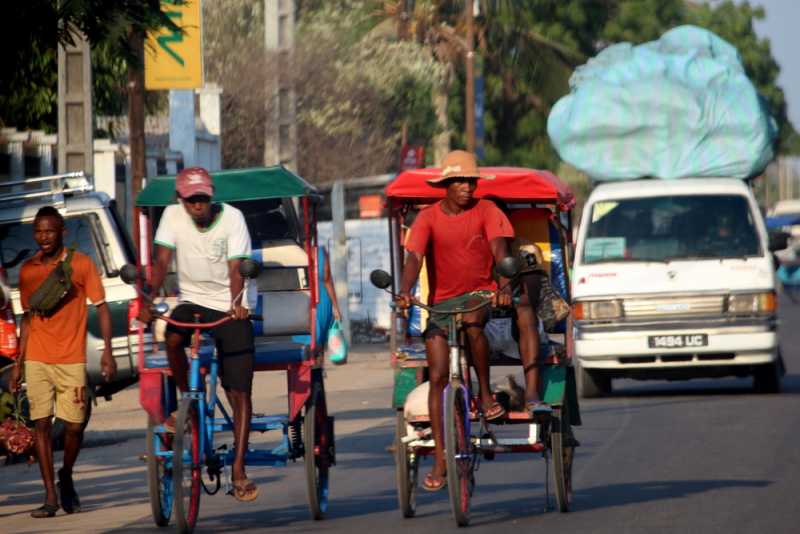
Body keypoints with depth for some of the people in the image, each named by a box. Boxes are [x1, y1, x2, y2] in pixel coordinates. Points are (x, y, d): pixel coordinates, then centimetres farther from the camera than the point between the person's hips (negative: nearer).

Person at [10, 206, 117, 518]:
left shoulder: (80, 264, -1)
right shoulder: (28, 270, 8)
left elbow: (101, 307, 1)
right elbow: (27, 317, 15)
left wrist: (107, 352, -8)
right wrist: (18, 364, 13)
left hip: (71, 360, -2)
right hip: (37, 361, 2)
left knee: (74, 425, -2)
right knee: (41, 424, -3)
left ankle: (66, 478, 24)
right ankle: (50, 496, 0)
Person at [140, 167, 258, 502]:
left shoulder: (232, 218, -12)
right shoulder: (173, 216, -6)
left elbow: (235, 268, -19)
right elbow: (162, 261, -12)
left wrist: (236, 303, -38)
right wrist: (150, 298, -29)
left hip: (230, 309, -2)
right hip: (192, 301, 2)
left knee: (239, 393, -7)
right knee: (172, 336, -33)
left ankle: (238, 469, -4)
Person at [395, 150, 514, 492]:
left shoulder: (486, 211, -4)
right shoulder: (429, 217, -3)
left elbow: (499, 249, -19)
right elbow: (414, 257, -15)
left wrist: (505, 284, -38)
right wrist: (405, 291, -35)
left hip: (479, 293, -1)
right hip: (441, 300, 2)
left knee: (472, 321, -38)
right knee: (438, 377, -6)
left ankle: (485, 393, -18)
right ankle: (439, 460, -2)